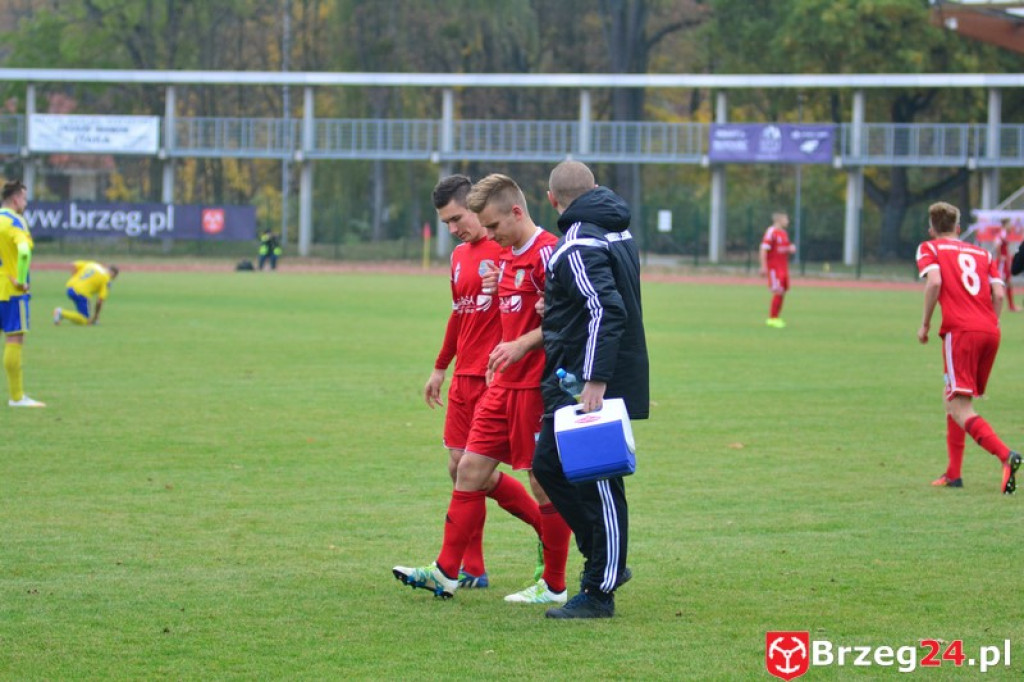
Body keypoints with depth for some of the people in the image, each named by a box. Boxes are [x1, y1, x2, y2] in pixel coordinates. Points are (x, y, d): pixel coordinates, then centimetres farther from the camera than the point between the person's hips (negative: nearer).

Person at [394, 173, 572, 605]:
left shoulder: (546, 253, -13)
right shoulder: (506, 256, 15)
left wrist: (523, 344, -27)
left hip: (537, 387, -9)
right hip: (503, 385, 9)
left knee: (545, 484, -1)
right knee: (469, 469, 6)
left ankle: (553, 586, 8)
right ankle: (446, 572, 9)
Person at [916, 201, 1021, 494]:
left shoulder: (929, 249, 10)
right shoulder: (982, 253, 22)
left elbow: (934, 282, -9)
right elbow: (998, 294, 10)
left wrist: (925, 324, 0)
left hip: (961, 330, -6)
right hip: (990, 332, 6)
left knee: (959, 409, -10)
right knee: (953, 400, 21)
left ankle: (1005, 455, -32)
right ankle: (953, 474, 19)